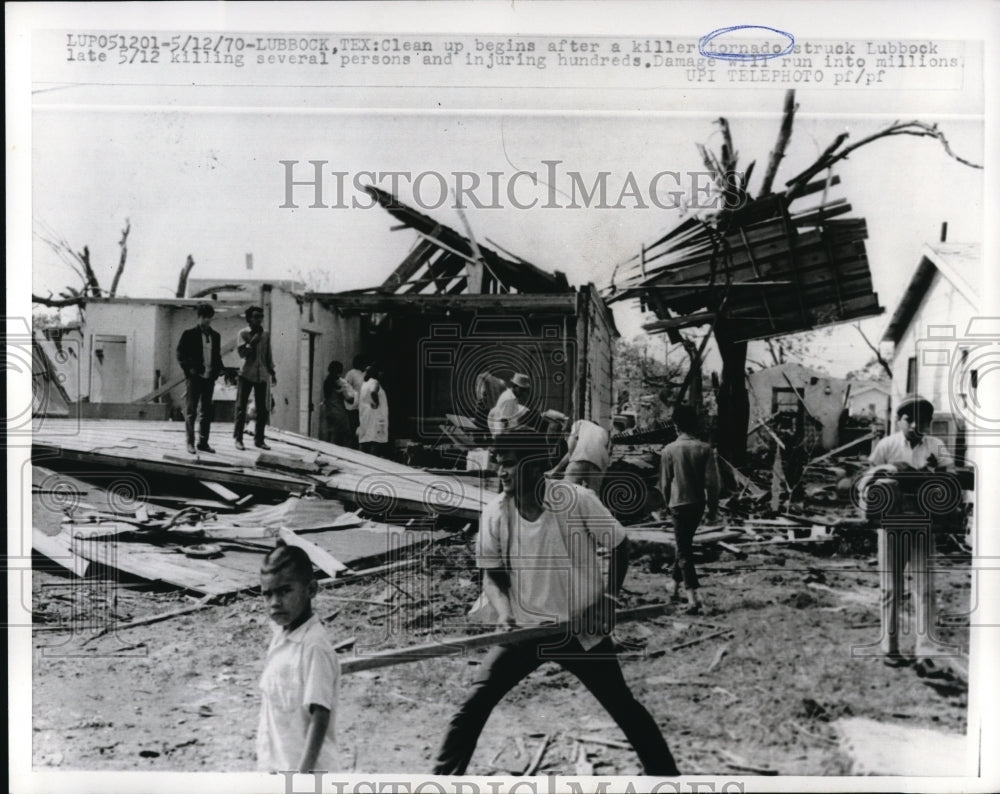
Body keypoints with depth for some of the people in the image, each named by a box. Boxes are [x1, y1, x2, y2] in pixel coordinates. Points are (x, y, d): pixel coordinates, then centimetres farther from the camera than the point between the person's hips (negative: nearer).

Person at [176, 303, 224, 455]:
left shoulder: (215, 335, 11)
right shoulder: (189, 334, -2)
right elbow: (181, 355, -2)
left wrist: (219, 369, 2)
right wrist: (189, 370, -12)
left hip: (209, 378, 4)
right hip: (195, 377, -4)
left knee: (206, 412, 7)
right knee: (191, 411, 0)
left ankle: (203, 442, 14)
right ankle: (190, 442, 6)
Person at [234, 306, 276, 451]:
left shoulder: (266, 335, 12)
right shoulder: (243, 333, -1)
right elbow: (241, 352, -11)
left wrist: (272, 373, 13)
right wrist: (252, 342, -19)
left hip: (261, 375, 4)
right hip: (246, 374, -4)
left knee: (262, 409, 4)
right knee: (241, 408, -1)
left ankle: (259, 440, 12)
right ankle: (238, 439, 5)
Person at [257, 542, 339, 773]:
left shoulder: (314, 648, -21)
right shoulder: (280, 635, 5)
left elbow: (320, 717, -22)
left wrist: (304, 773, -25)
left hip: (301, 768, -9)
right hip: (275, 767, 9)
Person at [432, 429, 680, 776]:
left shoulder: (577, 501, -18)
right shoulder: (494, 513, -11)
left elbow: (619, 546, -5)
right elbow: (493, 574, 0)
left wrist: (607, 599, -13)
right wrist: (505, 614, -18)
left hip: (581, 627, -2)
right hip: (523, 628, 2)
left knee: (622, 705, 7)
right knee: (474, 704, -7)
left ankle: (665, 772, 28)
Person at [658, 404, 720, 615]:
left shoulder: (669, 450, -8)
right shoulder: (704, 449, -4)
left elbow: (664, 483, -1)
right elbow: (712, 482, -6)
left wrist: (669, 503, 16)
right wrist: (713, 508, 5)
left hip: (679, 504, -3)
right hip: (698, 503, 3)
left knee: (684, 550, -2)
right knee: (685, 544, 21)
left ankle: (693, 598, -13)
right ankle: (675, 586, 33)